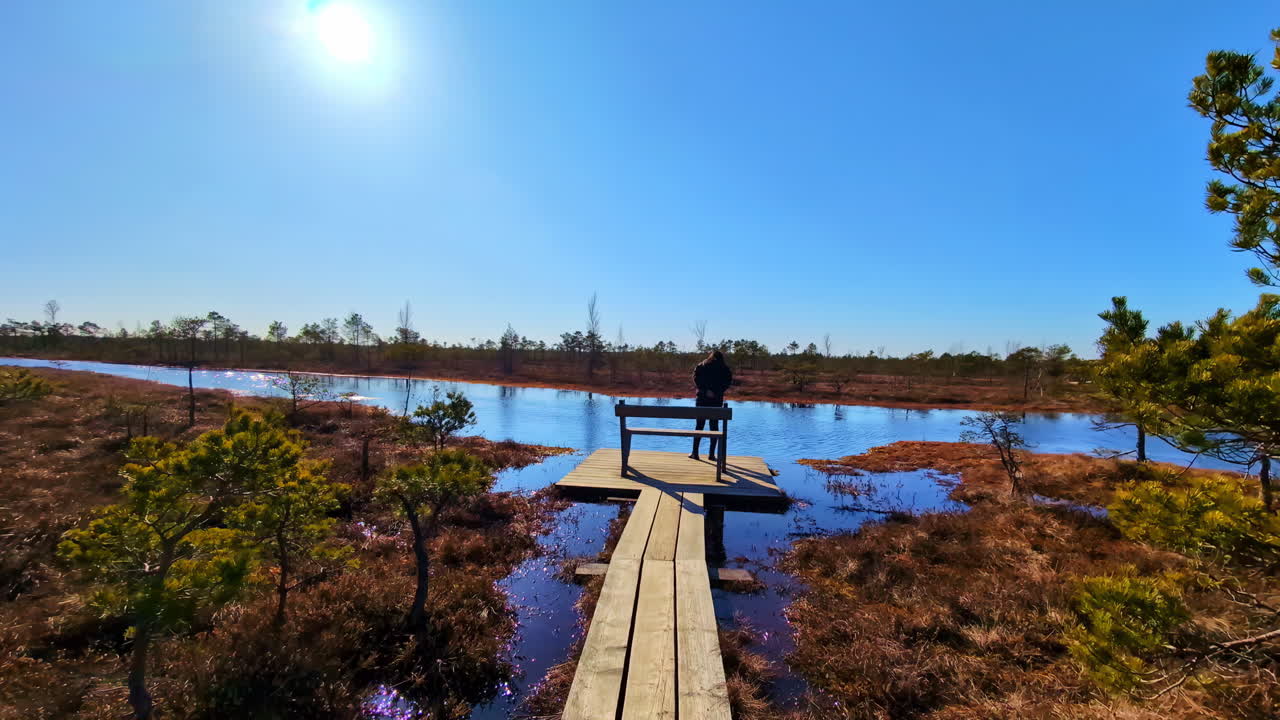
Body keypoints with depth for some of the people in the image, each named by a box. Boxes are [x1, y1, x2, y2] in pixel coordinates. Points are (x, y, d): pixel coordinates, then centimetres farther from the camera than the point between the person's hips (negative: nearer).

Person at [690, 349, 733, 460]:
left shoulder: (701, 366, 4)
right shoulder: (725, 369, 6)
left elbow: (696, 379, -8)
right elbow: (728, 382, -4)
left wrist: (705, 391, -11)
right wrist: (717, 392, -8)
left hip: (703, 398, 0)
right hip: (717, 400, 0)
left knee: (699, 425, 7)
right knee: (714, 426, 9)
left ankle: (695, 453, 4)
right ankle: (712, 454, 7)